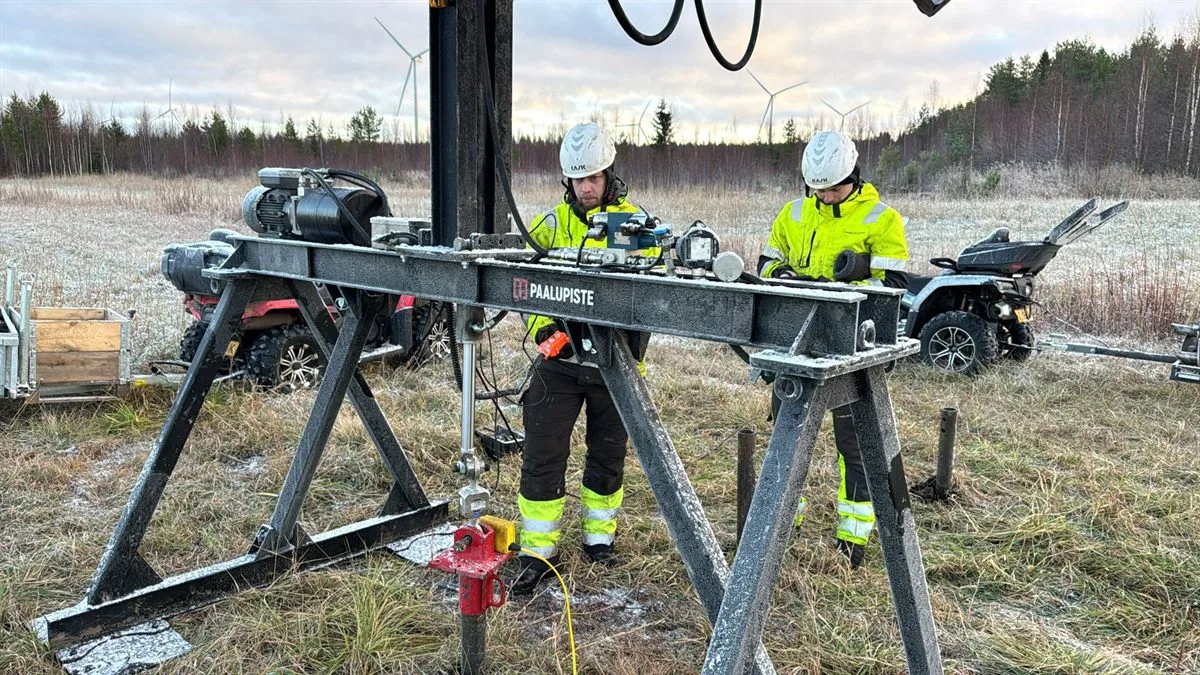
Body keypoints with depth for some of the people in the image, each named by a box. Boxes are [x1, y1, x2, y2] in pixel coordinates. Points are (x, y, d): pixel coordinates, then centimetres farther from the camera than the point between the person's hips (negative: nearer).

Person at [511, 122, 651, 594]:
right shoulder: (552, 224, 6)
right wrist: (542, 326, -12)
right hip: (561, 358, 1)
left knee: (608, 453, 12)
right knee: (543, 454, -2)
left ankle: (599, 537, 32)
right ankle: (538, 552, 10)